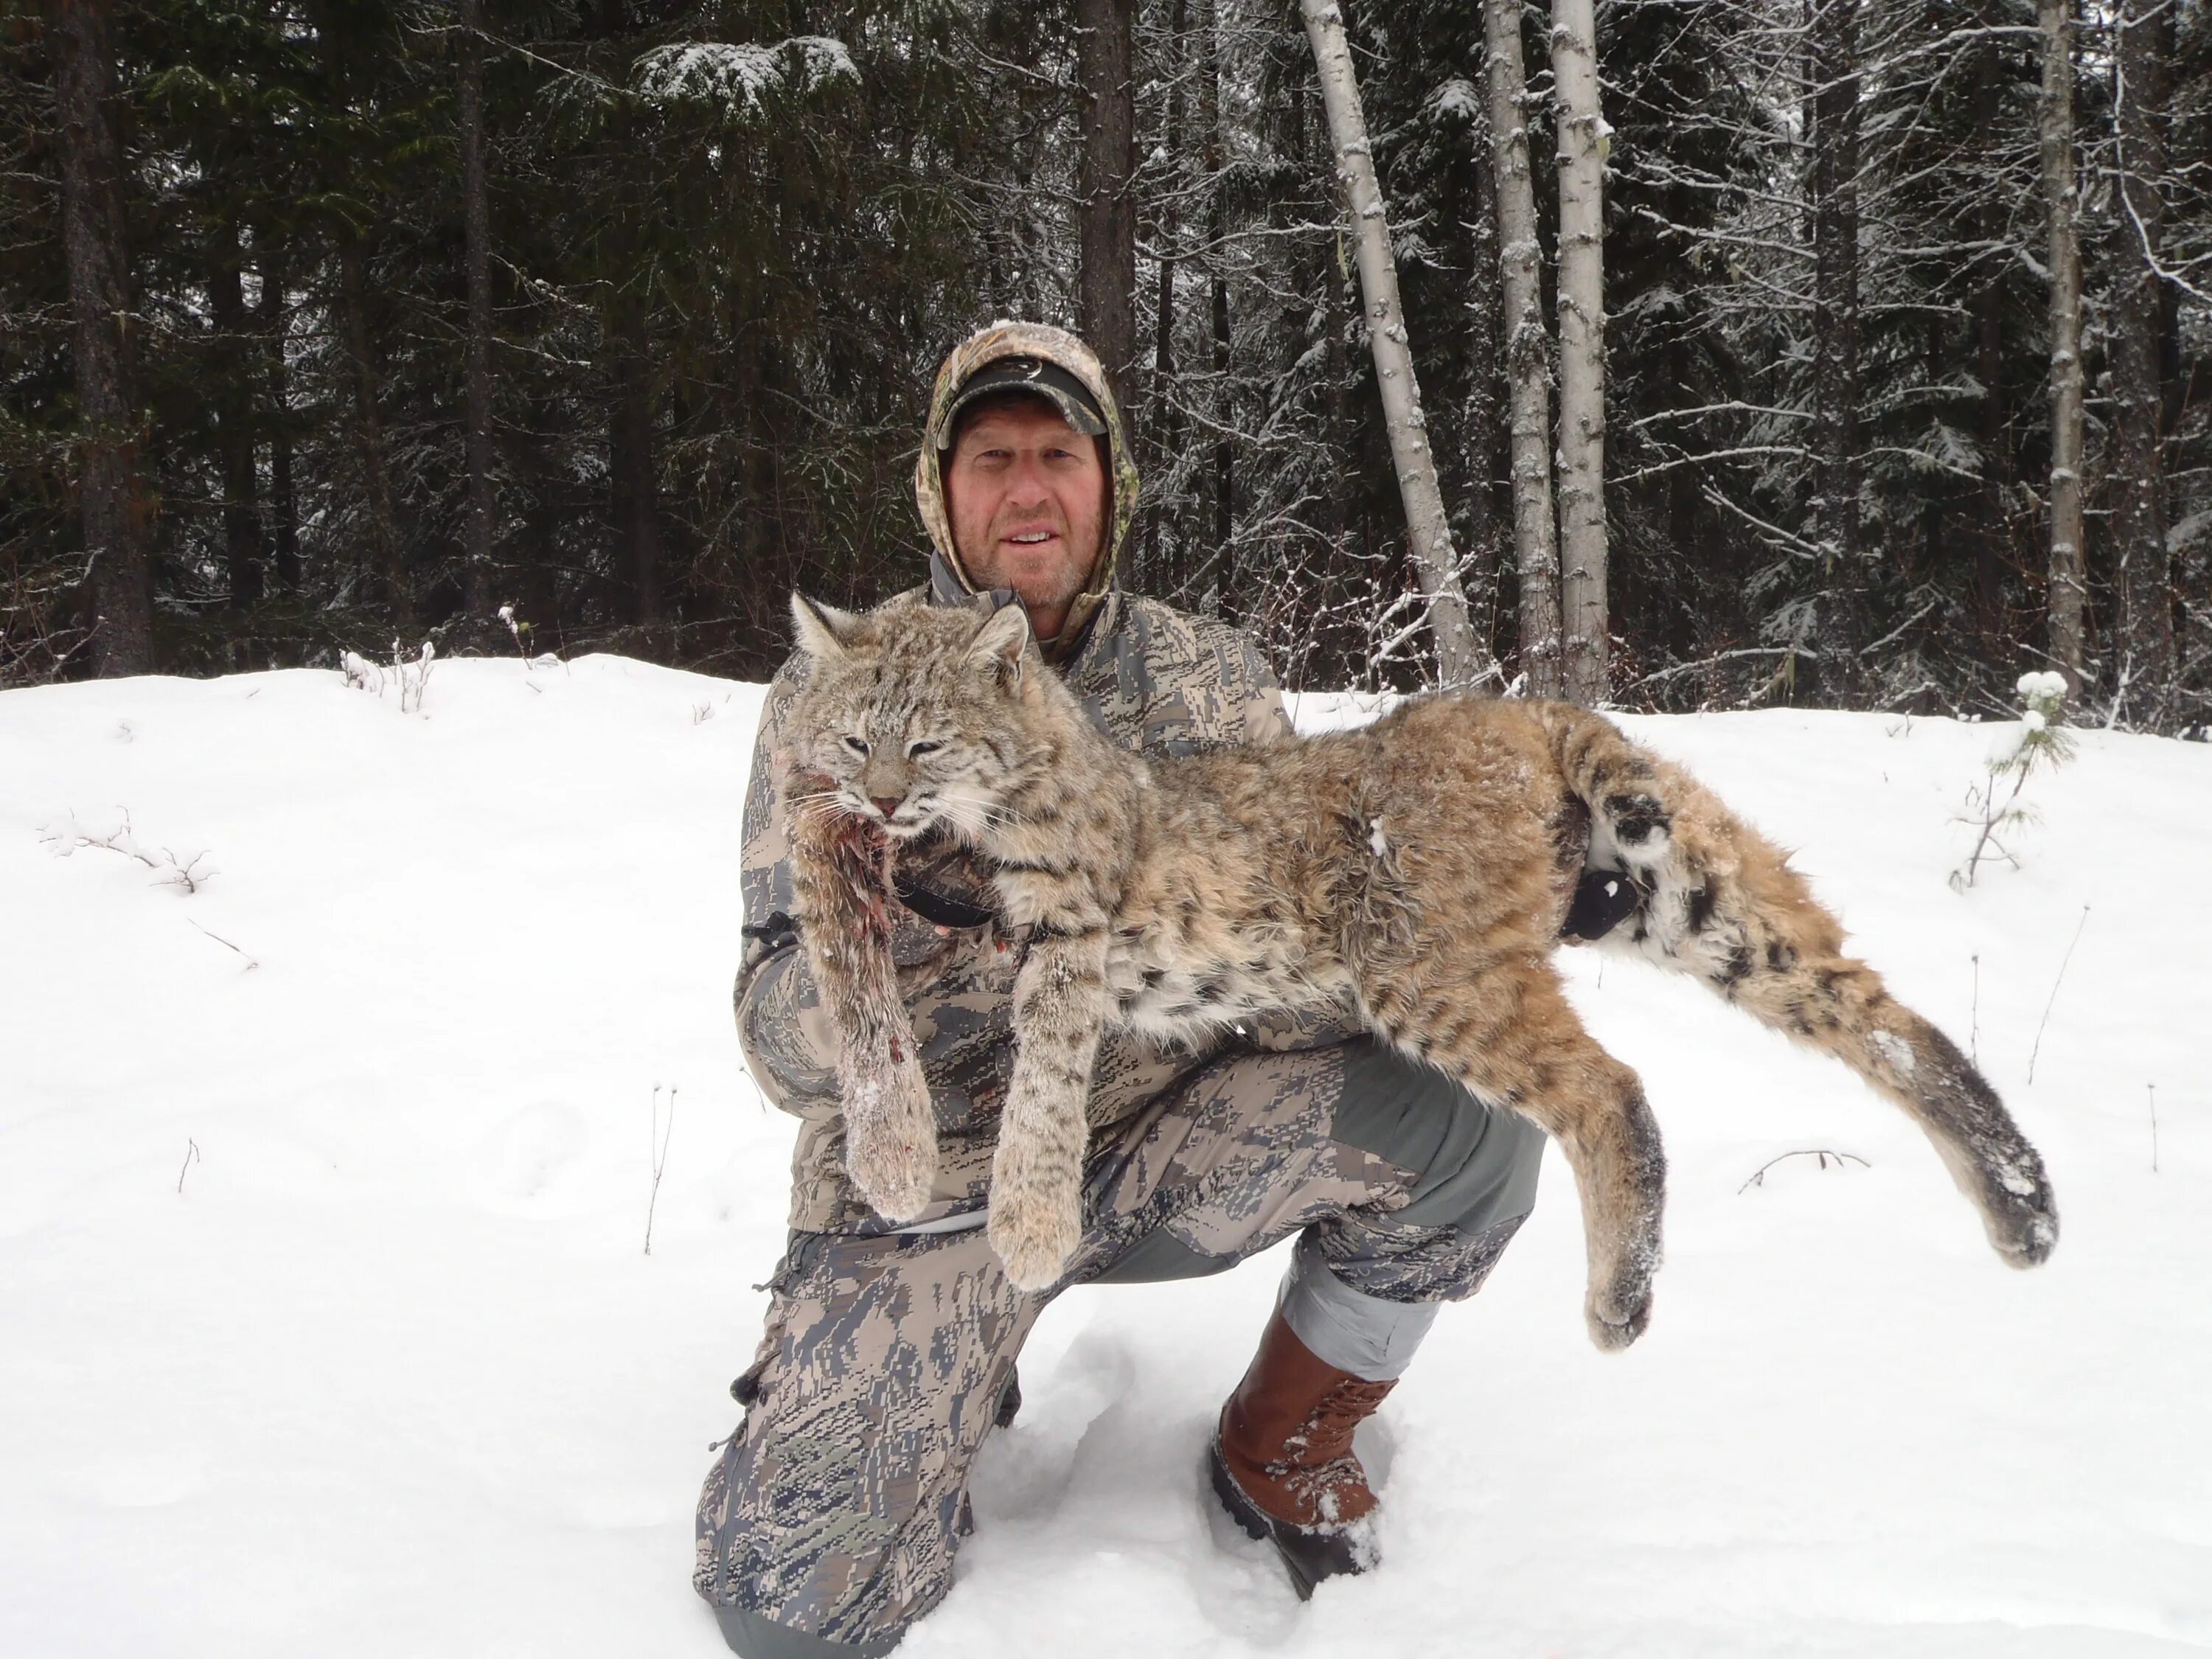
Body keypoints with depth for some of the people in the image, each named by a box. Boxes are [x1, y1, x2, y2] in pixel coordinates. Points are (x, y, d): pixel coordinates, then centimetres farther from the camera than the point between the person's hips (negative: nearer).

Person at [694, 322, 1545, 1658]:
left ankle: (1281, 1446, 3)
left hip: (1170, 1141, 2)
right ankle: (948, 1388, 16)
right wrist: (904, 910, -34)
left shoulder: (1214, 676, 0)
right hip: (937, 1184, -2)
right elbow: (786, 1045, -14)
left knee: (1463, 1111, -24)